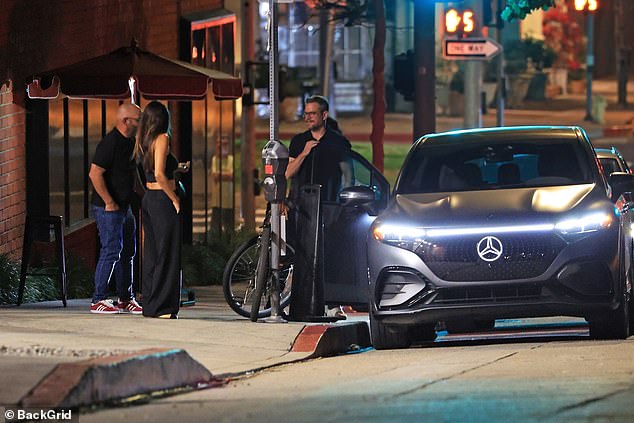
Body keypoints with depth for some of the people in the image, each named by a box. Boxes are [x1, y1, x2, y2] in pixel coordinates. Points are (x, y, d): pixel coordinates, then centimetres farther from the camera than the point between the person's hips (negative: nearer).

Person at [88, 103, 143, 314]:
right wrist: (109, 202, -21)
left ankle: (126, 299, 21)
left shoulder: (130, 143, 12)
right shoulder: (111, 143, -18)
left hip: (125, 207, 10)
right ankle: (98, 300, -7)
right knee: (112, 250, -11)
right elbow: (95, 174, -23)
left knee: (128, 251, 13)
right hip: (109, 208, -10)